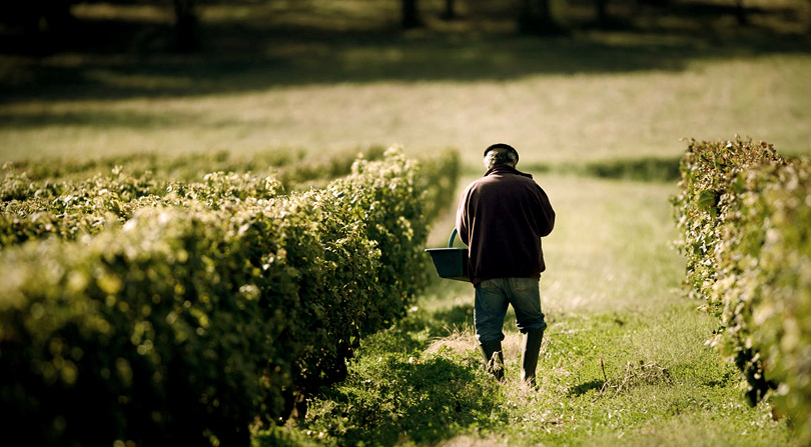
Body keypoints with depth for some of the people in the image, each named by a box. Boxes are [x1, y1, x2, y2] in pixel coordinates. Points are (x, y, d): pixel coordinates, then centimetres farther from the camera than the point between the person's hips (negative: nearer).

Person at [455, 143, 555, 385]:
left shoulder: (473, 190, 8)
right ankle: (527, 376, 3)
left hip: (486, 270, 0)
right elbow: (547, 225, 12)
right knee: (532, 322, 16)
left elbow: (464, 233, 12)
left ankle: (493, 361, -24)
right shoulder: (528, 186, 5)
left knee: (486, 328, 6)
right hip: (525, 269, 0)